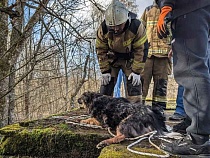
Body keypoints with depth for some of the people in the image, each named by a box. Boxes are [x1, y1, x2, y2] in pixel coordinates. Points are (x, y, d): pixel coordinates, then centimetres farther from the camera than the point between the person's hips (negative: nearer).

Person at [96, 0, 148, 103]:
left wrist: (137, 71, -20)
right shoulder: (103, 29, -24)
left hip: (130, 58, -1)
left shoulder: (136, 27, -29)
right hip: (112, 58, 1)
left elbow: (141, 50, -20)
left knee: (134, 84, -9)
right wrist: (105, 70, -11)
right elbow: (101, 51, -11)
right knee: (106, 84, -3)